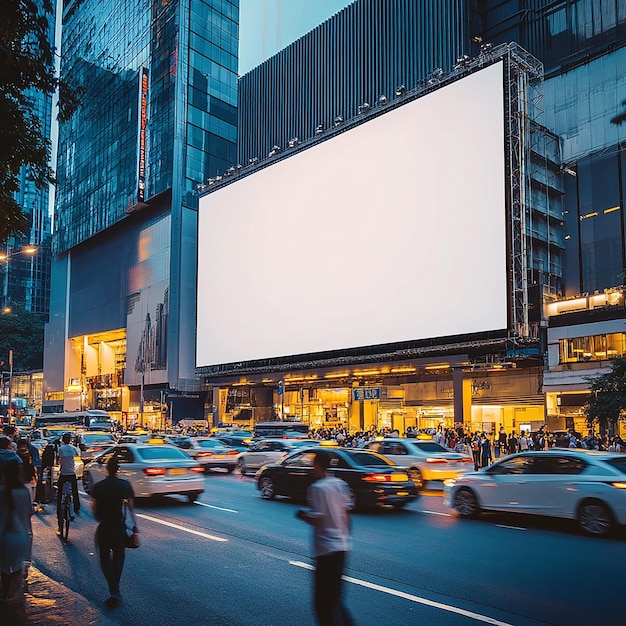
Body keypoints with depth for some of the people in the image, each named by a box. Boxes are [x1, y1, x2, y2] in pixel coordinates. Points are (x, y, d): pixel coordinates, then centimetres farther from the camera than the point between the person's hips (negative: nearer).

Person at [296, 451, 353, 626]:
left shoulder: (317, 488, -15)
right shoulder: (341, 485, 6)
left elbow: (316, 520, -18)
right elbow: (346, 515, 10)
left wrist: (302, 515, 0)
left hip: (326, 548, -8)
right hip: (342, 546, 8)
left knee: (324, 599, 3)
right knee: (334, 596, 20)